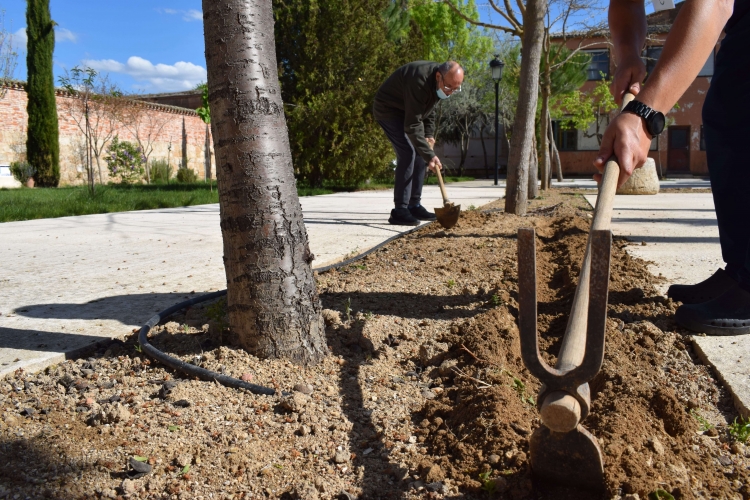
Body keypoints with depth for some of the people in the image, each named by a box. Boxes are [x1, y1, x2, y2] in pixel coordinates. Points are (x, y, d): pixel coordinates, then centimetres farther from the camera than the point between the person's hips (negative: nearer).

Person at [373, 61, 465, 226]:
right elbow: (412, 126, -36)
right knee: (407, 154, -20)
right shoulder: (419, 81, -35)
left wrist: (429, 134, -3)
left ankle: (414, 206, 12)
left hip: (407, 112, 9)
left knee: (419, 153, 5)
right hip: (388, 109, -9)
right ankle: (399, 211, -18)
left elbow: (429, 108, 10)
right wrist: (430, 155, -39)